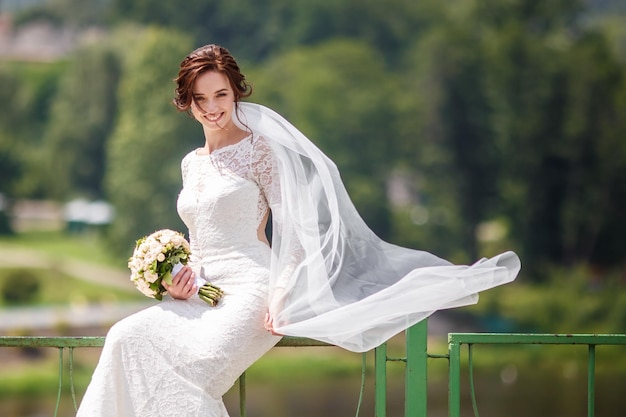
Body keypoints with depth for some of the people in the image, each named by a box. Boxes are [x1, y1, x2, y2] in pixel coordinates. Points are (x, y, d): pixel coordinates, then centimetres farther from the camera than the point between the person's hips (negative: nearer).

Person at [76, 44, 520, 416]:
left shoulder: (258, 148, 1)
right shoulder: (191, 164, 20)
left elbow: (295, 230, -4)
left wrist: (280, 294, -18)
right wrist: (183, 278, 4)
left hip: (249, 288, -6)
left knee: (196, 363, -33)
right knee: (127, 337, -23)